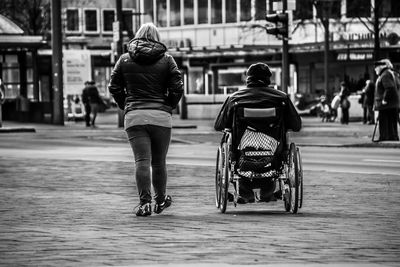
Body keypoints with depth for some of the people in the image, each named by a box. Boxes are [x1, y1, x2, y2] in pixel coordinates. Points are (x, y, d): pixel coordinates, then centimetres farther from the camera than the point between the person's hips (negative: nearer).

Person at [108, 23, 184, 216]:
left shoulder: (125, 60, 8)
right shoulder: (166, 60, 5)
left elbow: (114, 88, 7)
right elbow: (177, 88, -1)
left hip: (134, 117, 0)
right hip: (161, 116, 0)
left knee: (142, 160, -6)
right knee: (158, 161, 13)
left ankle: (145, 202, -17)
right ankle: (160, 200, 26)